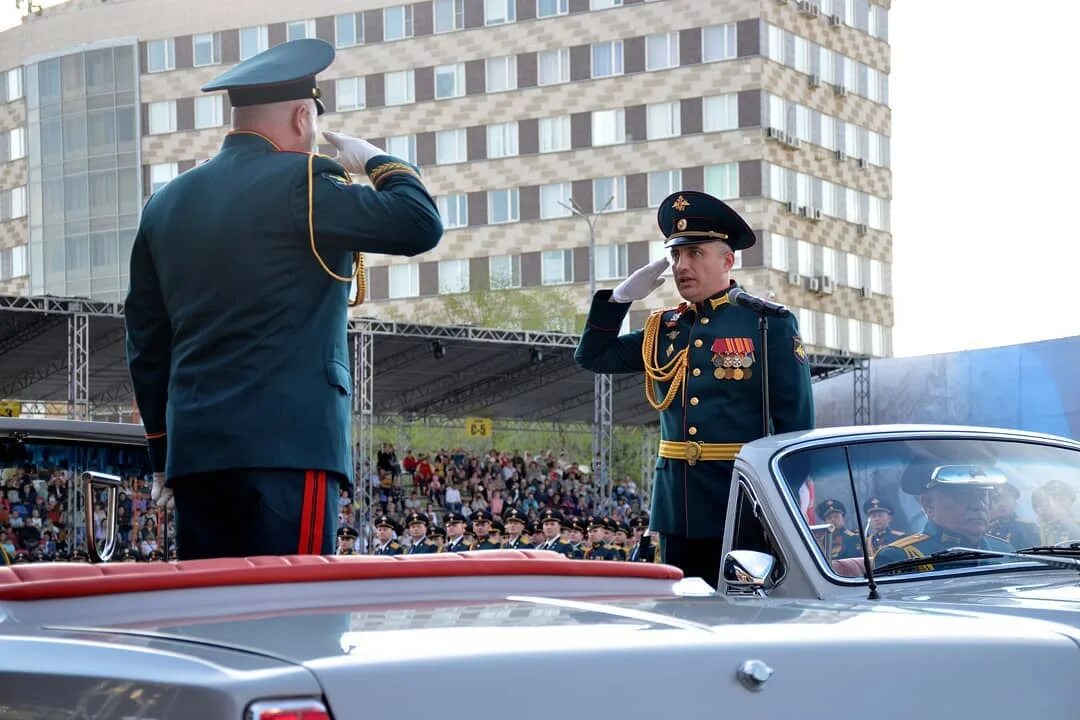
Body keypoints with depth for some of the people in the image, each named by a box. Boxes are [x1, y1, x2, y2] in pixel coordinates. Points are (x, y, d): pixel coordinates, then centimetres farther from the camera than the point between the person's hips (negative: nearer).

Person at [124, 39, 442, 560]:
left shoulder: (165, 204, 15)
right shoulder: (298, 183, -6)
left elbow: (145, 342, 18)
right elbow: (420, 225, -11)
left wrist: (164, 454, 24)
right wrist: (376, 160, 8)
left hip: (195, 449, 7)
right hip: (287, 443, -7)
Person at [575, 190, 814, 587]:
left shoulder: (770, 324, -4)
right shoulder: (663, 329, 13)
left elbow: (796, 421, -6)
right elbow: (593, 357, 19)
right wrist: (620, 298, 5)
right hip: (677, 505, 6)